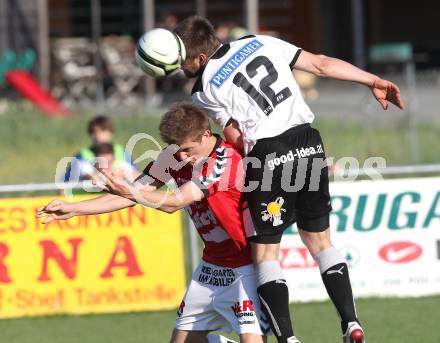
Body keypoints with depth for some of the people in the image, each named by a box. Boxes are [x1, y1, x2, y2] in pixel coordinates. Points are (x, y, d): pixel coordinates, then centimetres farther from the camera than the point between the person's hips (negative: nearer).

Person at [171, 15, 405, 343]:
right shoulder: (261, 43, 11)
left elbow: (237, 140, -3)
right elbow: (320, 64, 11)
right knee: (320, 241, 17)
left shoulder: (204, 89, -1)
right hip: (309, 144, 5)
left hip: (269, 156, -5)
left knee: (265, 253, 5)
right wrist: (375, 81, 14)